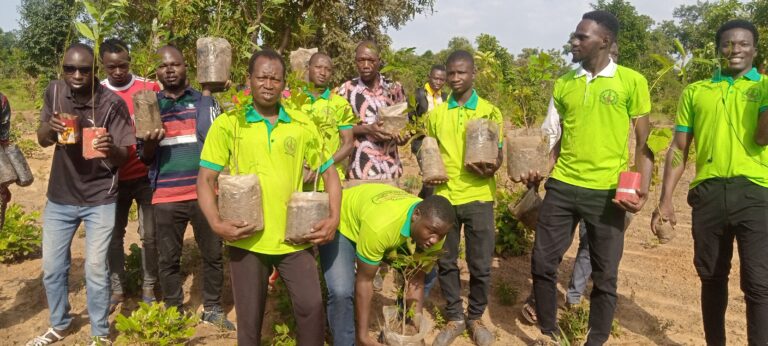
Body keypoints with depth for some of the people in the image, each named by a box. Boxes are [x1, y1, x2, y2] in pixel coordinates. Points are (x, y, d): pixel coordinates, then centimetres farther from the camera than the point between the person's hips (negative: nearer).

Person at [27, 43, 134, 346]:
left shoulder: (112, 104, -18)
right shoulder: (54, 92, -6)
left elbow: (124, 156, -16)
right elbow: (42, 140, 1)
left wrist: (111, 150, -40)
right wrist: (50, 127, -22)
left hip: (100, 200, -4)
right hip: (59, 197, 4)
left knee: (96, 270, -1)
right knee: (52, 267, 14)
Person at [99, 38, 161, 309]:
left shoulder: (149, 88, -4)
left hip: (146, 176, -1)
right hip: (113, 178, 2)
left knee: (150, 235, 6)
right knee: (113, 236, 9)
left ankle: (149, 286, 22)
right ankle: (116, 288, 25)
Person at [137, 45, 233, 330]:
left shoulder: (203, 100, 6)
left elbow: (209, 134, -11)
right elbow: (145, 158, 8)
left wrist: (207, 91, -9)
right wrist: (150, 143, -14)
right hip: (166, 196, 1)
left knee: (212, 254, 8)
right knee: (168, 259, 9)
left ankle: (213, 308, 25)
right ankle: (174, 312, 26)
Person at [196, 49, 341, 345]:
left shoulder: (302, 124, 4)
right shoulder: (228, 124, -1)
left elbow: (329, 172, 8)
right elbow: (205, 179, -2)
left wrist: (334, 217, -6)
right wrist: (216, 224, -16)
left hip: (294, 238, 1)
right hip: (246, 239, -1)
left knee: (312, 308, 3)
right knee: (249, 319, 12)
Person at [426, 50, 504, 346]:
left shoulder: (489, 112, 1)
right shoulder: (435, 114, 7)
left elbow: (498, 154, 2)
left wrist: (490, 167, -19)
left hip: (479, 197, -2)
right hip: (444, 196, 2)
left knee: (480, 263, 5)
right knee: (446, 261, 9)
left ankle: (476, 317, 25)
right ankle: (454, 318, 25)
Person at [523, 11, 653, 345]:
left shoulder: (632, 82, -1)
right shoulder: (563, 84, 9)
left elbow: (644, 143, 0)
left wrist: (642, 190, -12)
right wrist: (541, 170, 0)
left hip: (607, 192, -3)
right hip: (562, 187, 4)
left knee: (604, 275, 5)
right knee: (542, 264, 6)